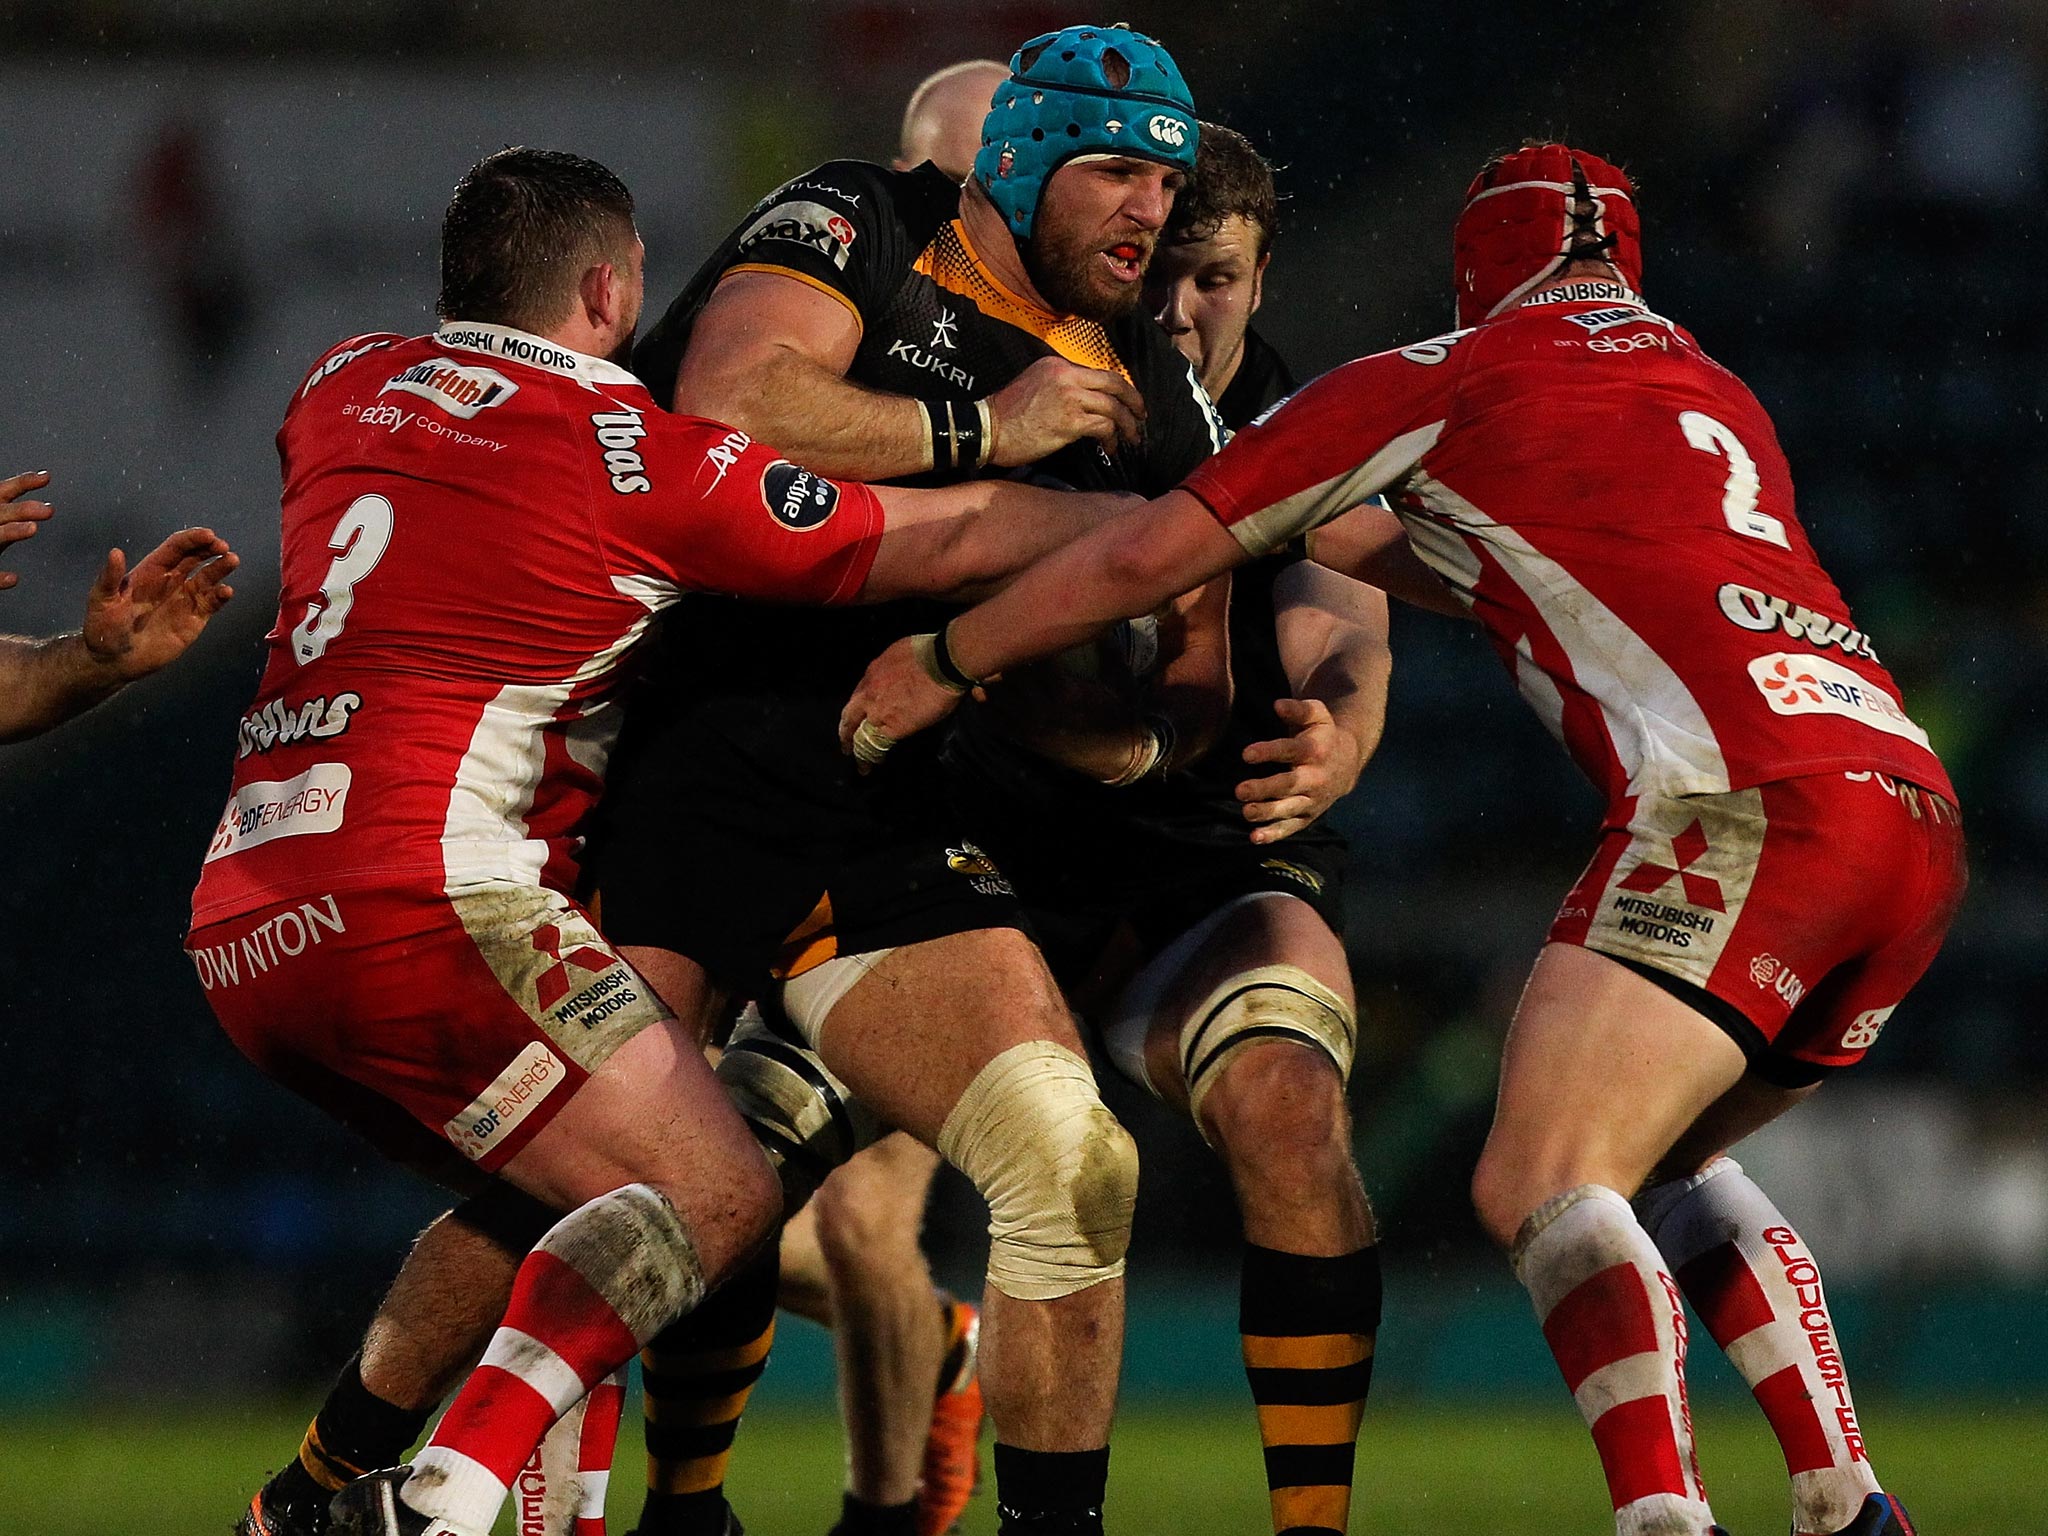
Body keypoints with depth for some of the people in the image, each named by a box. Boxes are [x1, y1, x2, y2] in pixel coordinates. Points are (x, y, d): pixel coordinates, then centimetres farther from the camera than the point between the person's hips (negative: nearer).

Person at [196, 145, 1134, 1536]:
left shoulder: (346, 387, 16)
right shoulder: (636, 457, -3)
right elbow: (948, 539, 3)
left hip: (245, 927, 8)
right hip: (425, 894, -8)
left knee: (581, 1207, 19)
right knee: (721, 1201, -6)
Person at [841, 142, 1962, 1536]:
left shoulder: (1441, 383, 10)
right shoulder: (1719, 397, 29)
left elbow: (1155, 551, 13)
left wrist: (945, 662, 26)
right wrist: (1349, 536, 54)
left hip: (1747, 798, -7)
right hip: (1919, 806, 7)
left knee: (1543, 1188, -11)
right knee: (1660, 1167, 24)